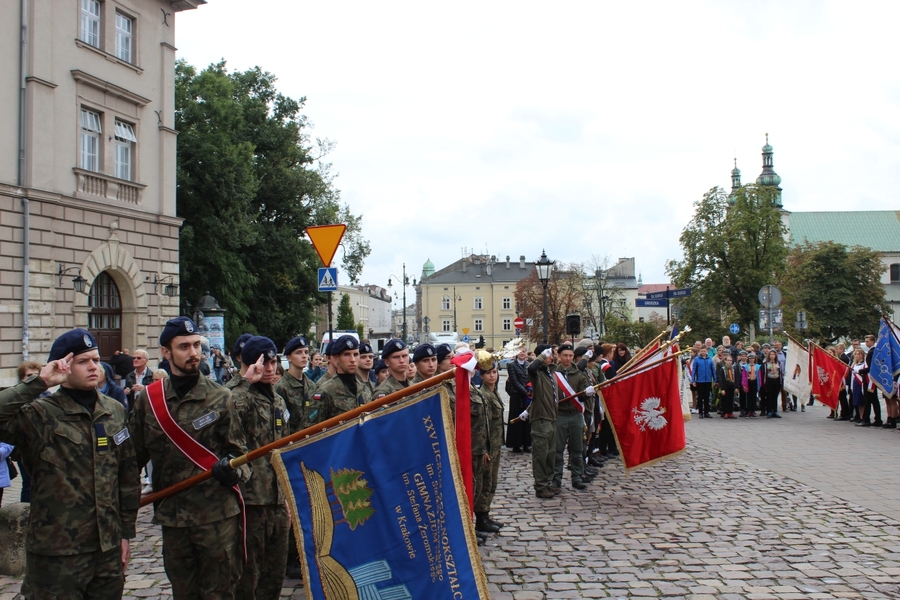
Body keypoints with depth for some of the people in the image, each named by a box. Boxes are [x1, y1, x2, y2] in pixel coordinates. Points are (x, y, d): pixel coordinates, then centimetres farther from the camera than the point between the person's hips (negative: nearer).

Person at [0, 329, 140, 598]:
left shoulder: (115, 411, 6)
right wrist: (38, 382, -24)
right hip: (56, 555, -4)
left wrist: (126, 532, 11)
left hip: (109, 549, 5)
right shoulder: (39, 414, -9)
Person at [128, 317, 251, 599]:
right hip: (172, 515, 3)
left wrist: (233, 470, -20)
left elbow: (239, 451, 1)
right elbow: (134, 456, 9)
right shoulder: (147, 399, 3)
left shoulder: (220, 397, -2)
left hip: (218, 515, -2)